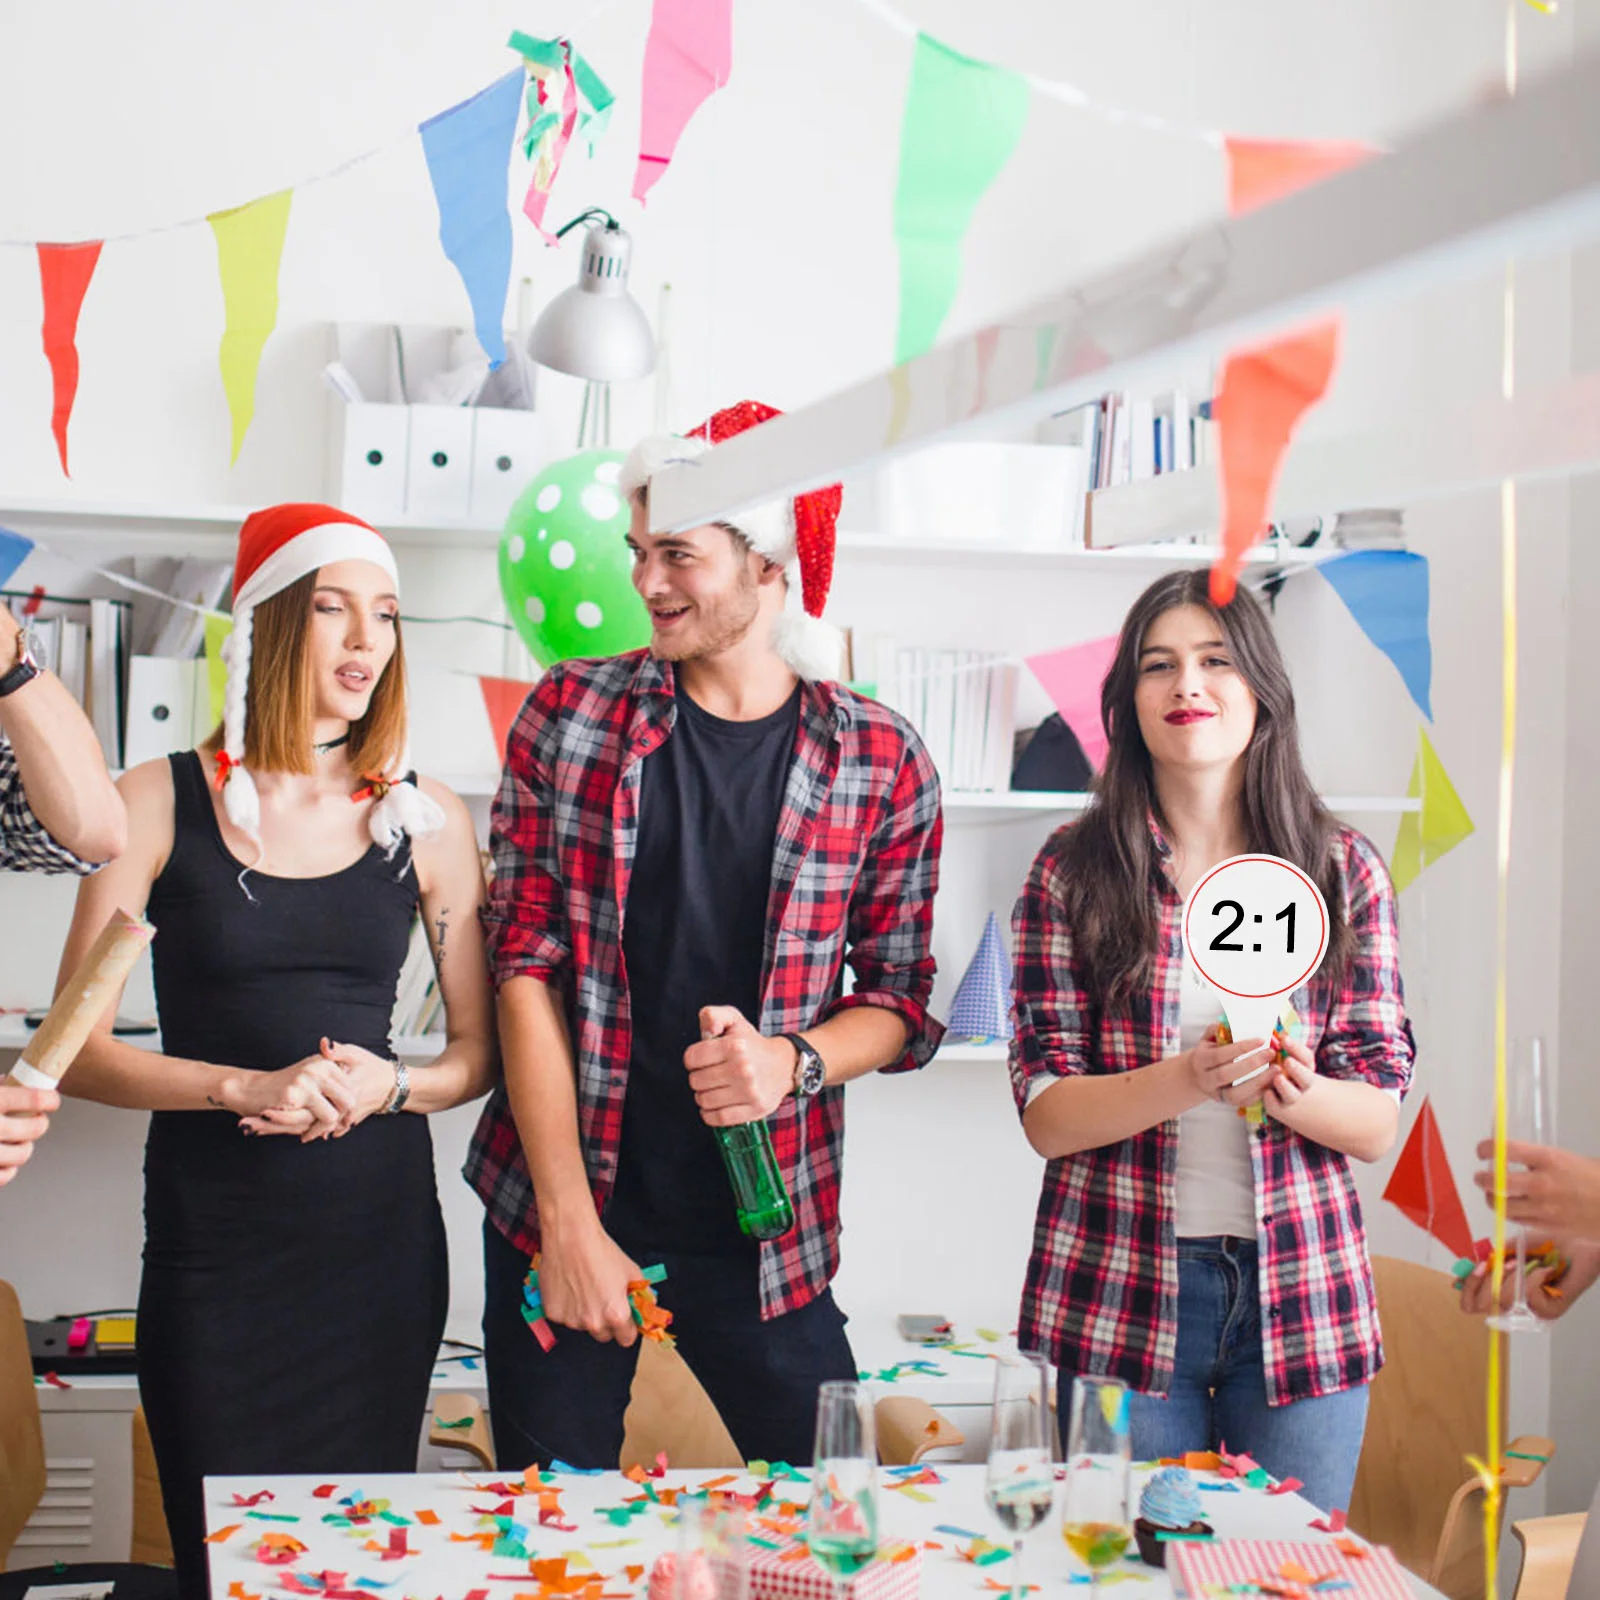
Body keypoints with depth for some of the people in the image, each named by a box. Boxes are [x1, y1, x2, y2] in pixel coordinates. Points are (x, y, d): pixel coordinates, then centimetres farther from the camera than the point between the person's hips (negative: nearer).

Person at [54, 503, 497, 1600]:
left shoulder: (426, 819, 3)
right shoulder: (162, 802, -2)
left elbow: (478, 1053, 8)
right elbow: (76, 1047, -5)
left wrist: (385, 1084, -12)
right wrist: (248, 1087, -19)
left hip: (381, 1233, 2)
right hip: (212, 1237, -2)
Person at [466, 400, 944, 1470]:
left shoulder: (881, 762, -1)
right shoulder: (570, 718, -1)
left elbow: (900, 1000, 4)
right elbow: (526, 969, -4)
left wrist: (794, 1061, -18)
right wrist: (570, 1220, -10)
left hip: (765, 1224, 0)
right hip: (561, 1211, 0)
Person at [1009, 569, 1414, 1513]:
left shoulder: (1344, 870, 3)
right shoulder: (1074, 870, -1)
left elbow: (1380, 1123, 3)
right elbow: (1045, 1115, -5)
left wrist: (1295, 1092, -19)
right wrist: (1187, 1081, -22)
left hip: (1300, 1293, 2)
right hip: (1118, 1288, -1)